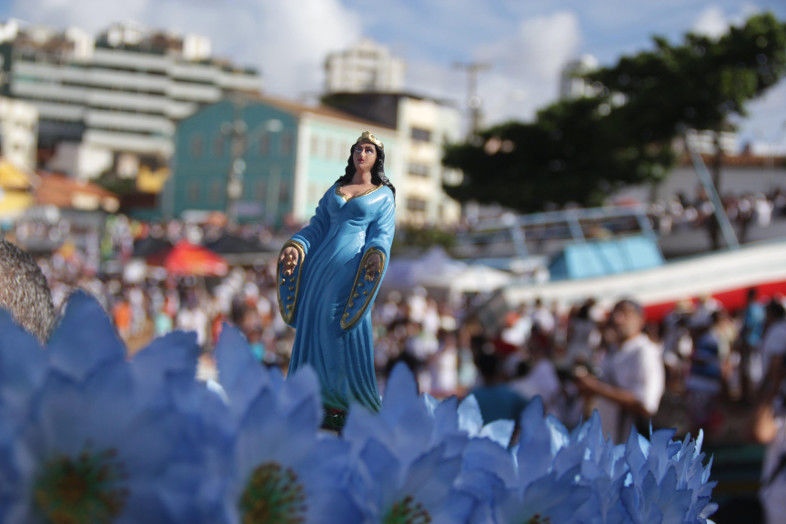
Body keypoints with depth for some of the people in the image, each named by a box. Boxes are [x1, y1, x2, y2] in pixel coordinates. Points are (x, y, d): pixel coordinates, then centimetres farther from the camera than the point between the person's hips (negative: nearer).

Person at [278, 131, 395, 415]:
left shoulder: (384, 195, 9)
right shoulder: (335, 189, 21)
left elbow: (382, 233, -1)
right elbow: (318, 225, 19)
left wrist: (376, 254, -22)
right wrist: (296, 245, 2)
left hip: (354, 264, -5)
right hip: (324, 261, 5)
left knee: (345, 324, -10)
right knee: (314, 322, 0)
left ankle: (349, 396, -3)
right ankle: (325, 394, 6)